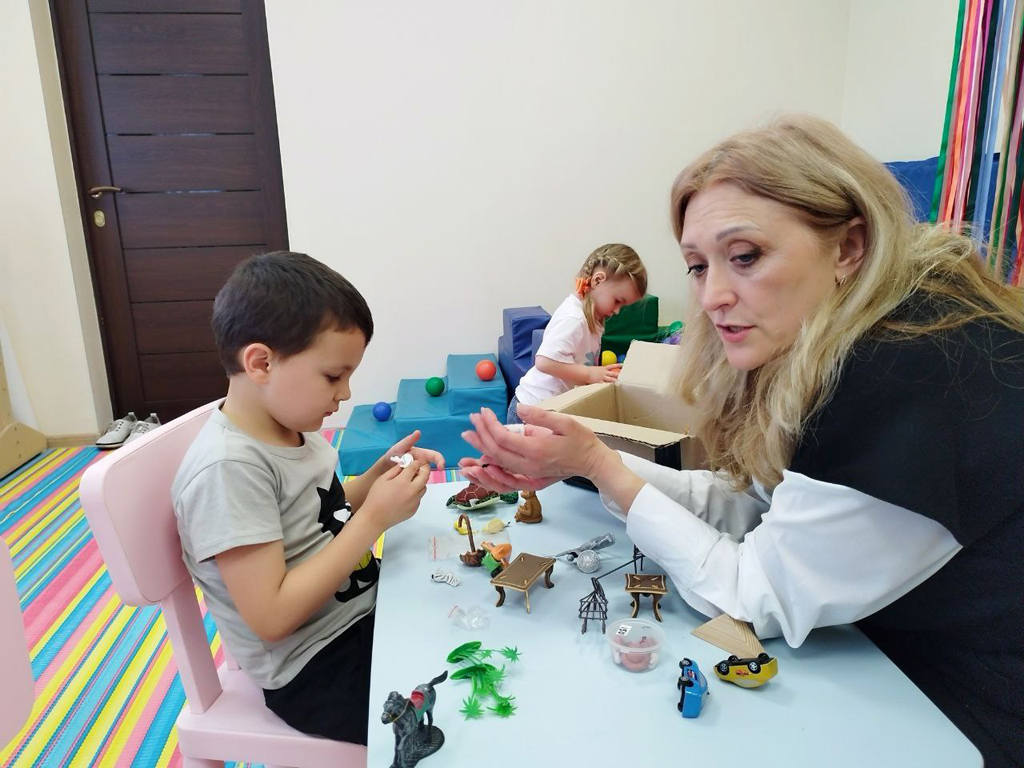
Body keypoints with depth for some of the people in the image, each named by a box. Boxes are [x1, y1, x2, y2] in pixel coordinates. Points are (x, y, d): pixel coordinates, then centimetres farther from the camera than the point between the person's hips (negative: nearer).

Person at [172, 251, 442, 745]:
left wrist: (379, 477, -5)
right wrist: (376, 518, -26)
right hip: (314, 670, -8)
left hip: (362, 613, 8)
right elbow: (272, 617, -26)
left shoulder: (292, 424, 0)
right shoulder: (229, 468, -26)